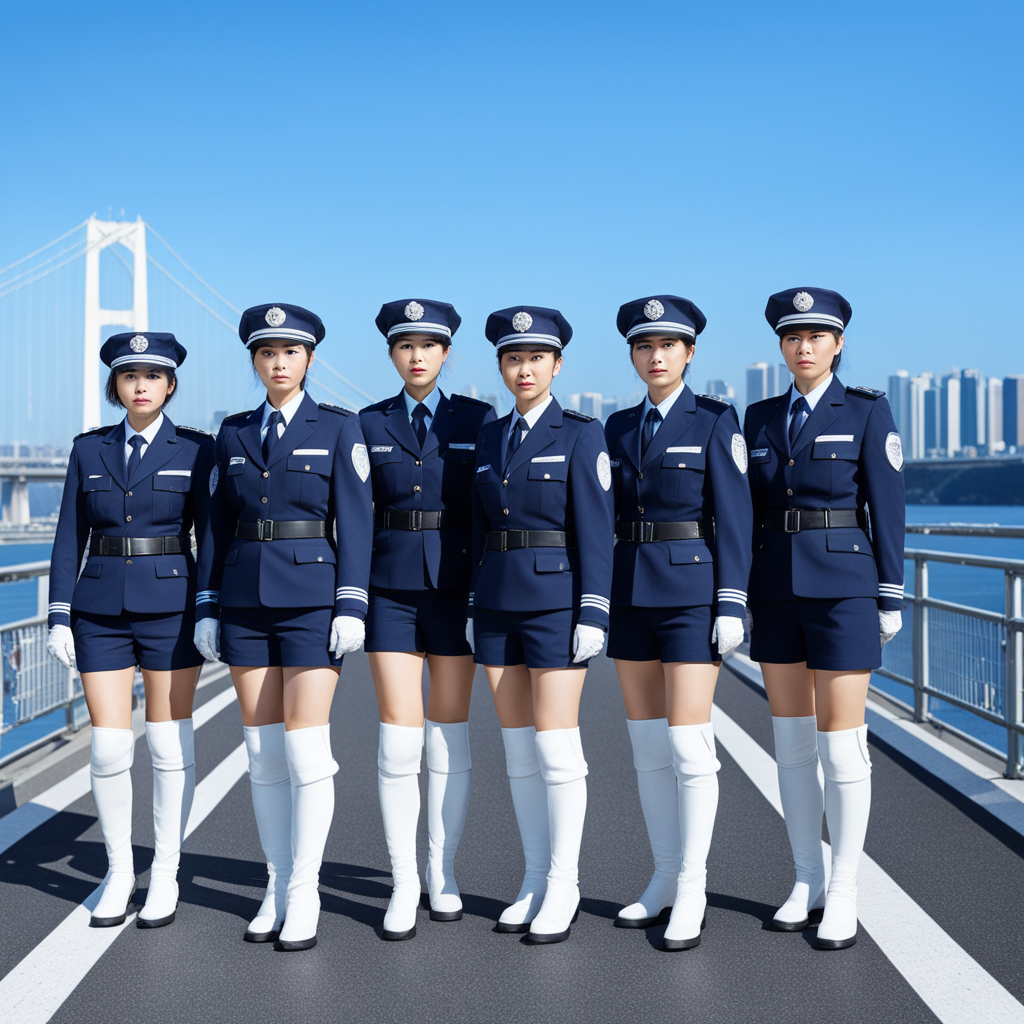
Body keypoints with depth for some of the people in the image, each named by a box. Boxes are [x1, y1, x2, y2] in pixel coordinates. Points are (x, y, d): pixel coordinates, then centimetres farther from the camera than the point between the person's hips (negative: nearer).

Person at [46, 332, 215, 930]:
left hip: (171, 606, -2)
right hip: (102, 611, 2)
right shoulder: (89, 449, 8)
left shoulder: (195, 449, 1)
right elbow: (70, 538, 7)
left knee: (170, 744, 3)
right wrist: (60, 616, 2)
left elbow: (210, 534, -2)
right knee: (109, 748, 1)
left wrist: (210, 612, -10)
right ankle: (119, 871, 17)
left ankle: (166, 876, 14)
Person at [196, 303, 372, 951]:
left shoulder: (338, 429, 1)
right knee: (264, 750, 6)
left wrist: (351, 606, -12)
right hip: (246, 600, 4)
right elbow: (220, 526, 13)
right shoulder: (234, 434, 12)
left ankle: (305, 897, 2)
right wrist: (210, 607, 8)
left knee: (306, 746, -7)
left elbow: (354, 522, -4)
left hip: (311, 597, -4)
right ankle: (278, 890, 15)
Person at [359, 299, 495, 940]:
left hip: (456, 587, 0)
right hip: (391, 590, 1)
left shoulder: (478, 420, 3)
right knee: (398, 743, -3)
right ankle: (403, 885, 6)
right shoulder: (370, 424, 7)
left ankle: (444, 876, 18)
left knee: (450, 739, 6)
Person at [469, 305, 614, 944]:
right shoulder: (490, 438, 12)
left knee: (555, 744, -6)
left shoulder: (580, 434, -4)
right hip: (497, 604, 6)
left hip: (555, 600, -6)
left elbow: (596, 531, -9)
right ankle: (537, 882, 17)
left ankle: (563, 890, 4)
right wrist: (474, 610, 12)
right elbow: (481, 530, 15)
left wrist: (594, 615, -15)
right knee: (519, 746, 8)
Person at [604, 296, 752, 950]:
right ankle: (666, 880, 19)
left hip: (691, 589, -5)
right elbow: (609, 517, 14)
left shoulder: (715, 420, -3)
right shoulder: (620, 427, 12)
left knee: (688, 743, -8)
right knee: (648, 744, 9)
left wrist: (731, 603, -13)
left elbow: (733, 516, -7)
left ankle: (692, 892, 2)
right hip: (631, 593, 6)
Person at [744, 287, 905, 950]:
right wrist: (741, 597, 8)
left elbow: (887, 509, -4)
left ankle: (843, 894, 7)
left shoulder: (867, 412, -3)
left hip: (842, 587, -4)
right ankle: (808, 882, 19)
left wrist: (890, 598, -7)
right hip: (776, 589, 5)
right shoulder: (761, 418, 9)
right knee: (792, 740, 8)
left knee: (840, 742, -4)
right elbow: (751, 513, 11)